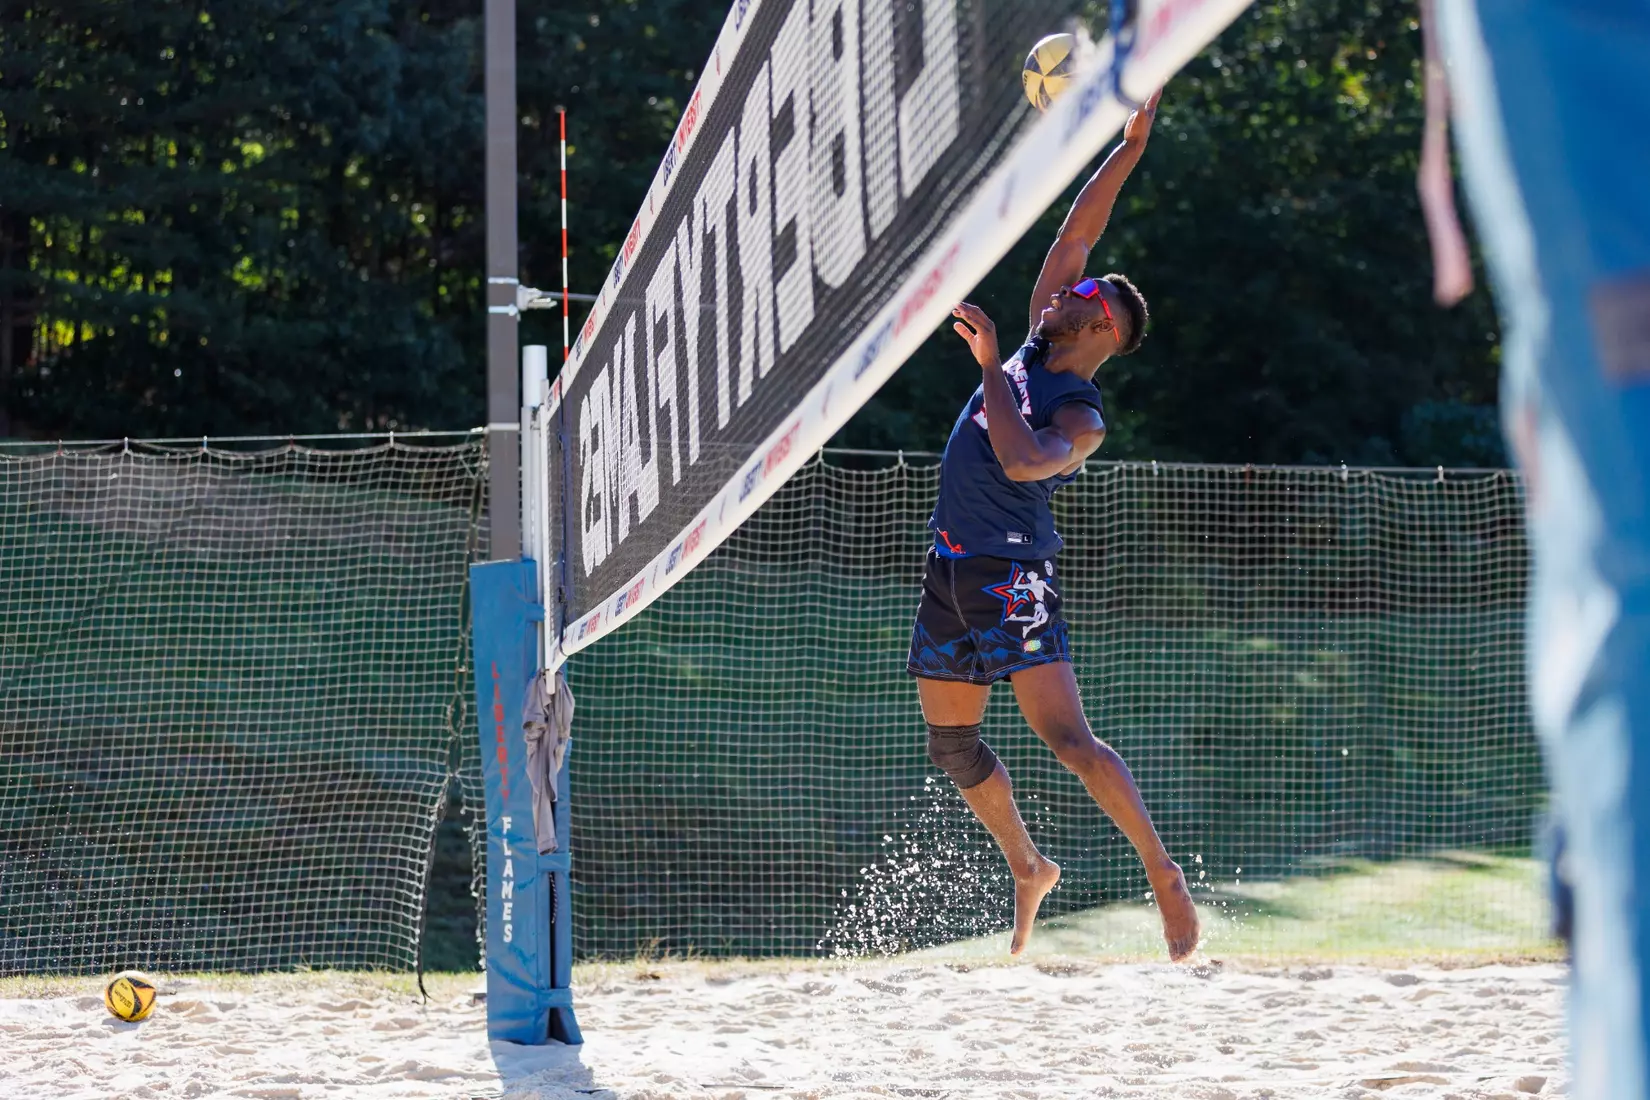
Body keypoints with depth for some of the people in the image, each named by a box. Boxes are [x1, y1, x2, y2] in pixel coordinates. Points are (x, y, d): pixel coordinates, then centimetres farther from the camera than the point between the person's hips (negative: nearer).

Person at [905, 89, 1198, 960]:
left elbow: (1024, 460, -30)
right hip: (952, 572, 8)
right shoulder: (1032, 353, 10)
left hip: (1014, 577, -8)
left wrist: (989, 367, -24)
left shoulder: (1082, 418, -10)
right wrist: (1129, 148, -1)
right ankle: (1027, 870, 29)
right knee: (951, 744, 11)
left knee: (1067, 738, -16)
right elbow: (1076, 232, 8)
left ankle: (1163, 872, -8)